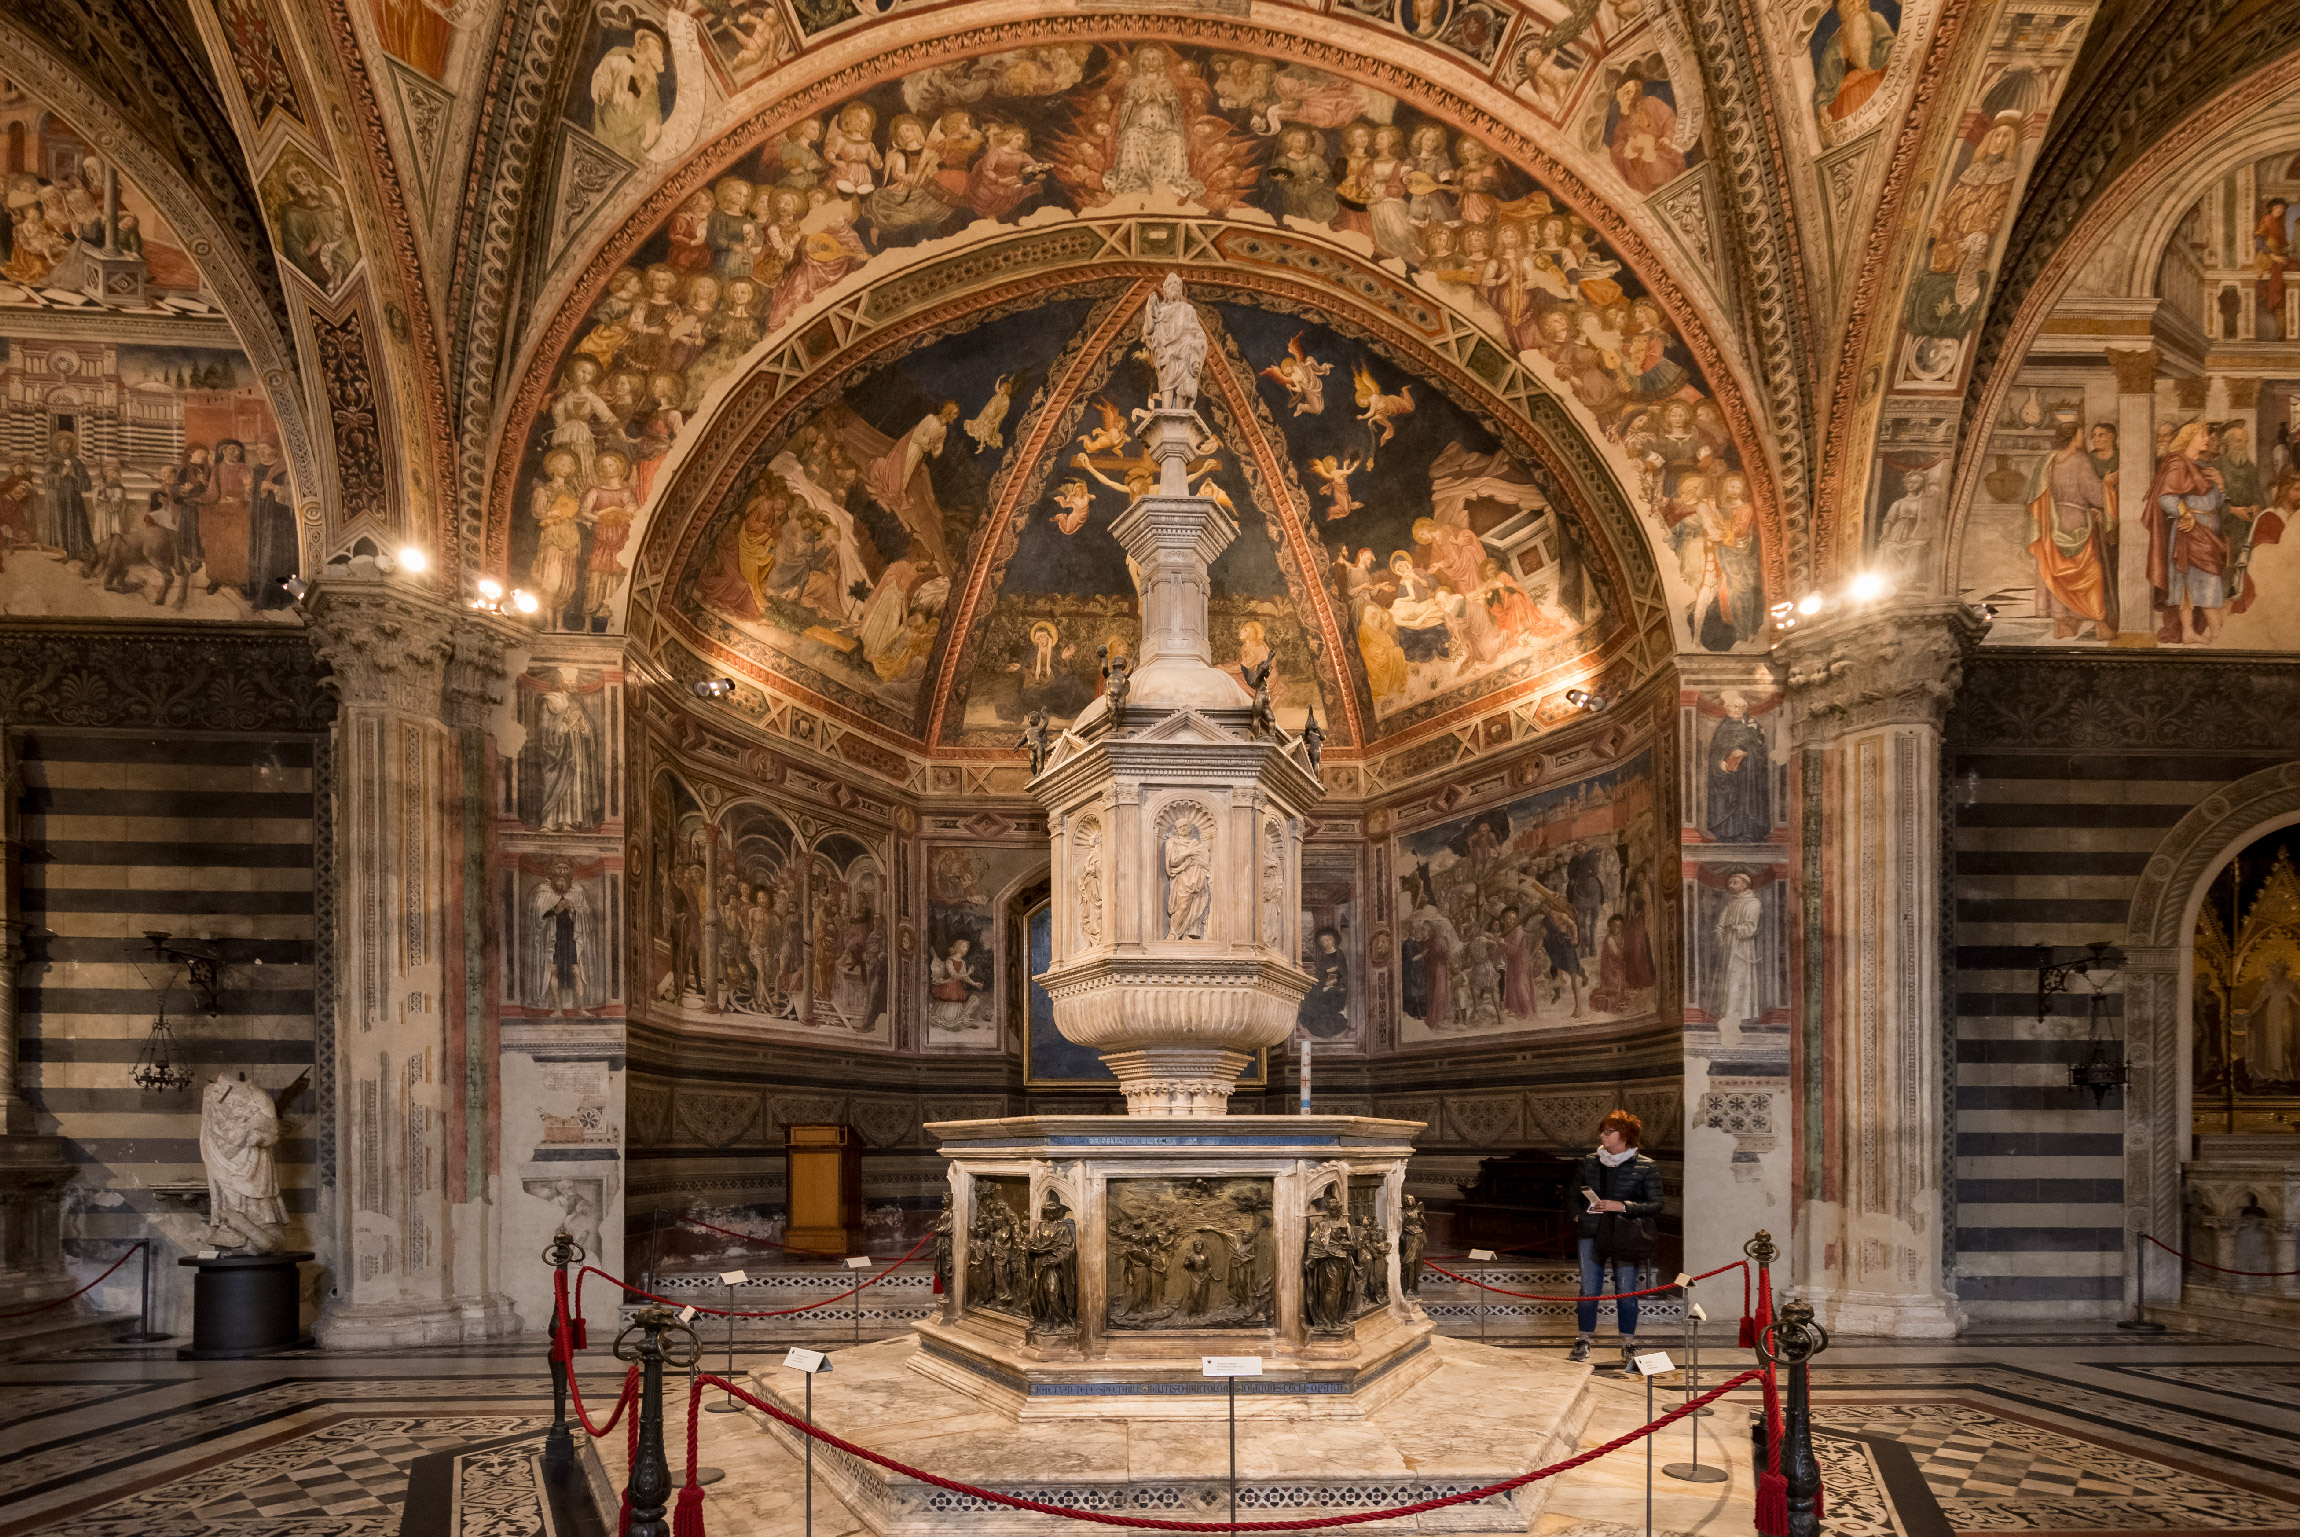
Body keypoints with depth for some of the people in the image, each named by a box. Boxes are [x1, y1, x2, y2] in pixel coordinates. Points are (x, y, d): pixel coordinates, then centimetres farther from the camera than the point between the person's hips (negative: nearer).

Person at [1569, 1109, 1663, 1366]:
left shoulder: (1646, 1167, -3)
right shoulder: (1589, 1162, 9)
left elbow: (1656, 1205, -6)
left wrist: (1622, 1206, -16)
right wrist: (1579, 1212, 3)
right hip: (1591, 1235, 3)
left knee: (1626, 1294, 1)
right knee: (1588, 1291, 4)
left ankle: (1629, 1347, 14)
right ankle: (1583, 1343, 14)